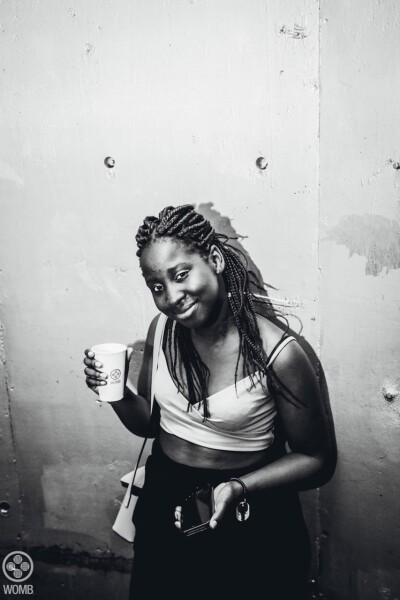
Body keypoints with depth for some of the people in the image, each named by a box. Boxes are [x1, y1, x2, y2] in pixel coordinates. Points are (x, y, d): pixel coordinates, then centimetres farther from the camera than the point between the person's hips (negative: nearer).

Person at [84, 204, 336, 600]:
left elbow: (317, 460, -13)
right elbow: (149, 422, 4)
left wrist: (240, 488, -25)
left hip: (247, 518, -4)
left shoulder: (278, 354, -24)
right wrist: (116, 393, -16)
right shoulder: (162, 328, -9)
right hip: (163, 506, 5)